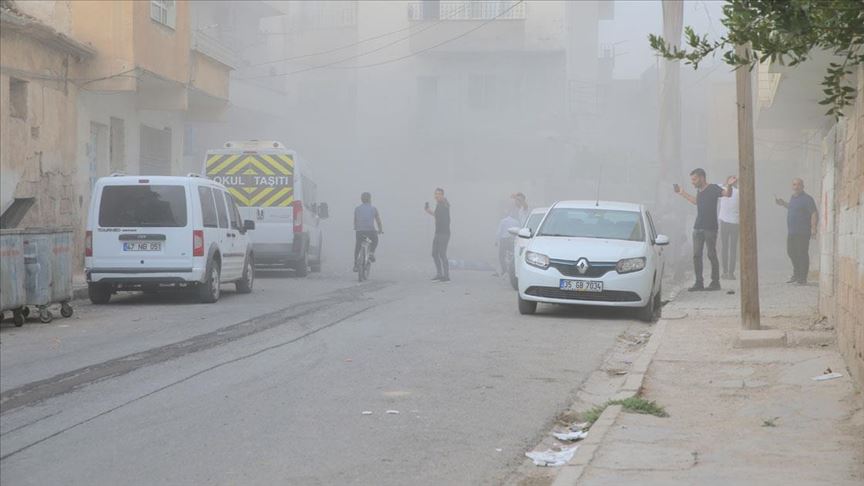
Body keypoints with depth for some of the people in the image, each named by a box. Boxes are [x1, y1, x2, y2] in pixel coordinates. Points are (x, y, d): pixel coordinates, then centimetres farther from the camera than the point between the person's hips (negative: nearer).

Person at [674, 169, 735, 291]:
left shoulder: (713, 188, -8)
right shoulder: (699, 191, 14)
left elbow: (727, 194, -23)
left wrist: (729, 186, -44)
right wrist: (682, 193, 39)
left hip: (710, 228, -7)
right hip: (698, 228, 7)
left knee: (712, 255, -3)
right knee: (696, 255, 5)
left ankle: (715, 282, 3)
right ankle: (699, 283, 9)